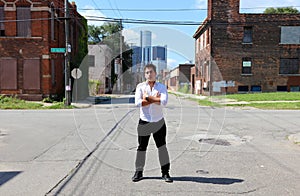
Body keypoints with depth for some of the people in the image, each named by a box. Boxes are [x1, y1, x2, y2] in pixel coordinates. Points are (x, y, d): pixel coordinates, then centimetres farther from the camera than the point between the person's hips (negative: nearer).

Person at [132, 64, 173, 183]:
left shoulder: (162, 87, -1)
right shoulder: (140, 86, 0)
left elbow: (164, 102, -19)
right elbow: (138, 103, -16)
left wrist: (148, 97, -16)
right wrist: (155, 99, -16)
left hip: (159, 122, 0)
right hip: (144, 122, 0)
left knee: (162, 147, 5)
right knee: (141, 147, 8)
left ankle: (165, 173, 16)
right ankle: (138, 172, 22)